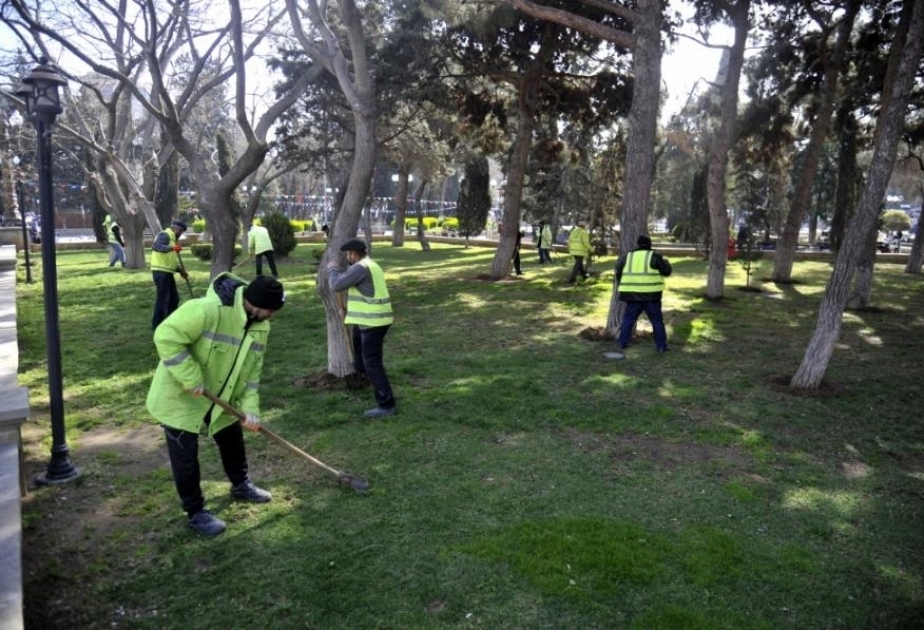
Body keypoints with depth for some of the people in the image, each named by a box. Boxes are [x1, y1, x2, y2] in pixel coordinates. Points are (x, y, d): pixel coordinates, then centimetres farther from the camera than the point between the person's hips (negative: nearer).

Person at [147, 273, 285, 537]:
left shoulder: (260, 325, -7)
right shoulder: (208, 309, -34)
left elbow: (252, 370, 0)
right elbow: (166, 337, -34)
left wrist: (250, 407, -8)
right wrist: (192, 379, -32)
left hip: (220, 396, 7)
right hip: (179, 395, -7)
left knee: (232, 439, 20)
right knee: (186, 455, 2)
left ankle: (241, 485, 44)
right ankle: (195, 512, 19)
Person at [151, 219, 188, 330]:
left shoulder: (172, 238, 22)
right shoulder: (164, 235, -9)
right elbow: (155, 246, -30)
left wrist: (180, 270, 15)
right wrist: (172, 248, -42)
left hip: (167, 272, 10)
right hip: (161, 272, -10)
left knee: (174, 298, 14)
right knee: (163, 298, -7)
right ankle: (157, 325, 0)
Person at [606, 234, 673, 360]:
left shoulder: (627, 256, 8)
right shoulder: (654, 256, -2)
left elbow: (618, 270, 15)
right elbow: (667, 271, 1)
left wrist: (621, 283, 31)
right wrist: (666, 262, 22)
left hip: (632, 295, 2)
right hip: (651, 295, -2)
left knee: (628, 319, 14)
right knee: (657, 321, 8)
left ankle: (623, 343, 12)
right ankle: (661, 346, 9)